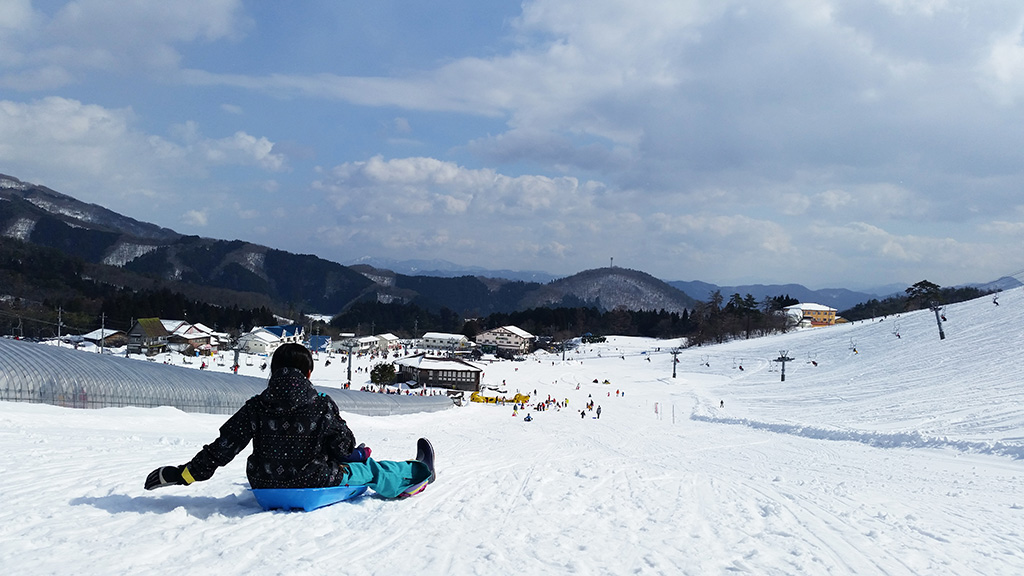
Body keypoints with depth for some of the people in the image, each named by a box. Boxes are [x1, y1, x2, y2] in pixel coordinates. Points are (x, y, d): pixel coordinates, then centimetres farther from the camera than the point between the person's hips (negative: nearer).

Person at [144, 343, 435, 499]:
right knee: (369, 469, 21)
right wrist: (355, 452, 20)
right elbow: (343, 447, -5)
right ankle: (417, 473, 47)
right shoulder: (323, 406, -15)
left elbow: (222, 447, -11)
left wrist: (183, 473, -3)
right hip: (314, 483, -4)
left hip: (266, 486, 4)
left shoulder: (255, 407, -10)